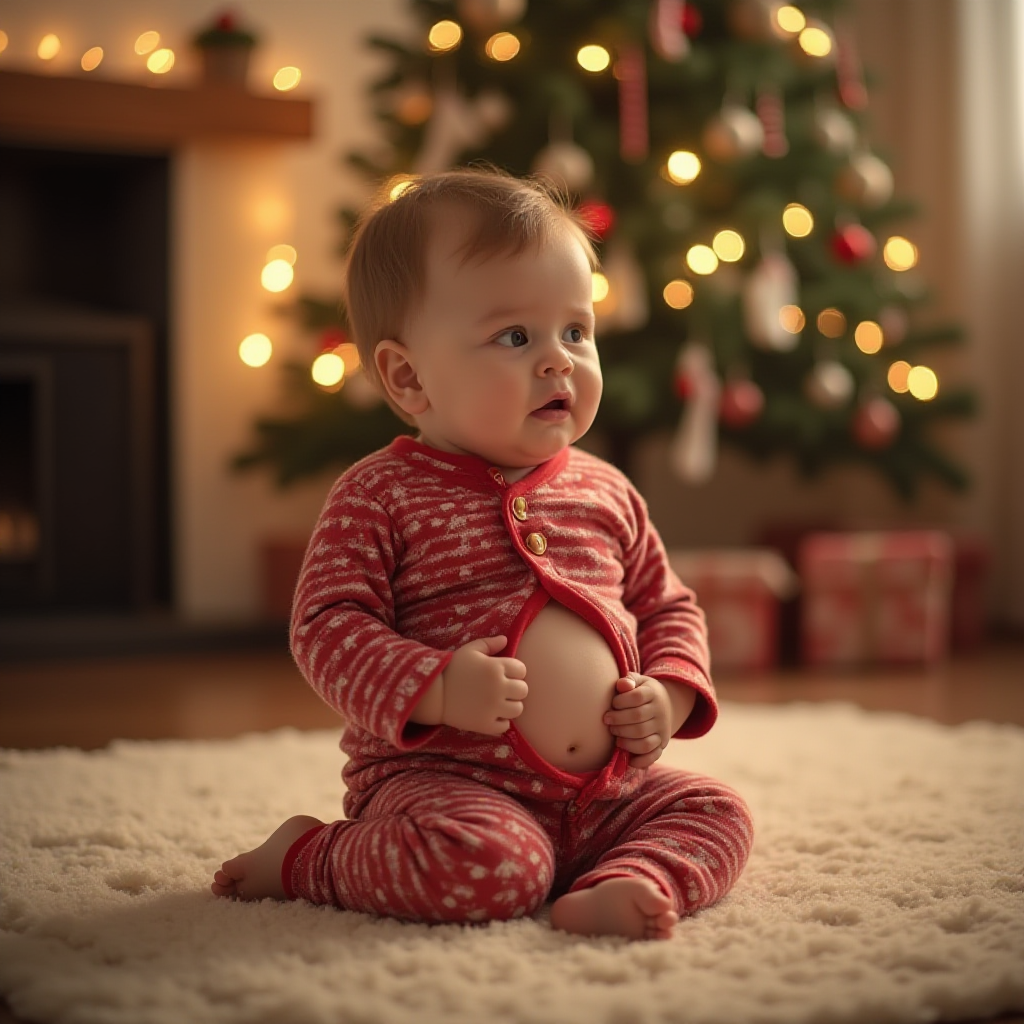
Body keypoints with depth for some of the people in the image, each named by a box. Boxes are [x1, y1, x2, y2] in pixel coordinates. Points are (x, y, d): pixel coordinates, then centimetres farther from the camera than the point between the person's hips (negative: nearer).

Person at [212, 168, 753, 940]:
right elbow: (328, 625, -10)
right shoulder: (380, 498, -4)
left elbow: (669, 607, 21)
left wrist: (670, 692, 0)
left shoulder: (604, 493, 12)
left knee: (718, 813, -6)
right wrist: (434, 688, -25)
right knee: (483, 862, -32)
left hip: (606, 787, 6)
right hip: (441, 780, -6)